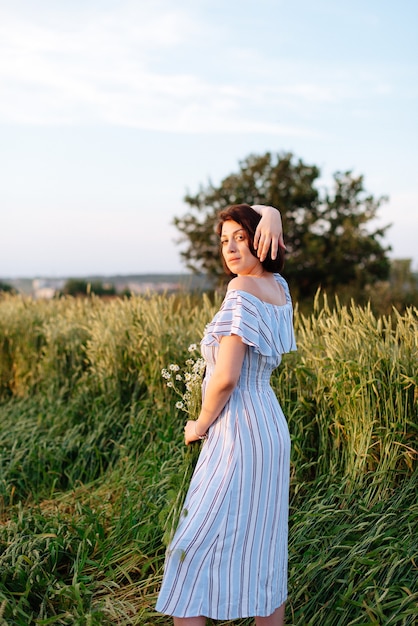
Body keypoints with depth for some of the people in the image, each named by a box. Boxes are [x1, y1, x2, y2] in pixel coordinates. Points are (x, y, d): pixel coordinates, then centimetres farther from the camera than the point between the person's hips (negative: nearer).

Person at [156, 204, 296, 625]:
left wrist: (199, 425, -7)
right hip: (272, 430, 9)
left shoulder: (244, 290, -17)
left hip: (237, 434, -9)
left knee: (194, 551, -1)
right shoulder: (279, 287, 7)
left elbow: (226, 378, -23)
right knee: (263, 554, 16)